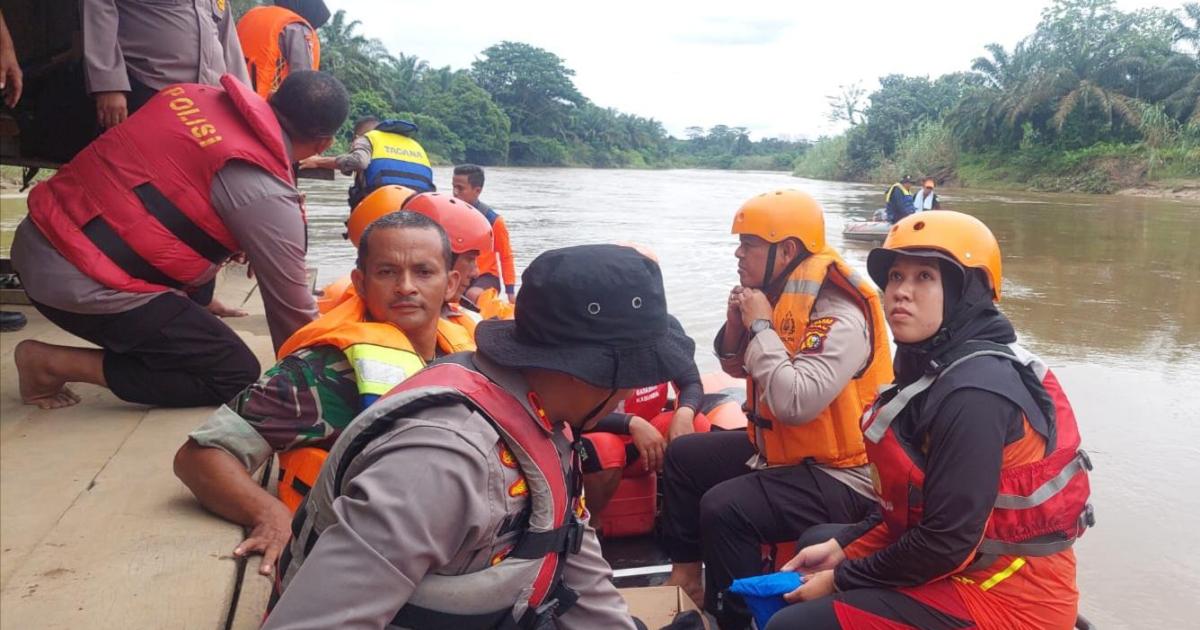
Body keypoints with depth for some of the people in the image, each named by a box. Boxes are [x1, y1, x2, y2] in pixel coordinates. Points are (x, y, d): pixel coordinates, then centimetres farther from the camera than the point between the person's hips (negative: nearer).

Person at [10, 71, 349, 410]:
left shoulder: (197, 93, 3)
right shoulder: (266, 194, -16)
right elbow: (291, 304, -6)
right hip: (84, 285, -9)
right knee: (237, 376, -3)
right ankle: (57, 364, -1)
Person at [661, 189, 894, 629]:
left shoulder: (839, 318, -25)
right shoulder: (778, 295, 2)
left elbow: (795, 403, -38)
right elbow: (736, 367, 15)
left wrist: (760, 326, -26)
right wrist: (736, 324, -7)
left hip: (838, 476, -9)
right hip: (779, 447, 10)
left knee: (724, 509, -28)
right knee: (684, 456, 12)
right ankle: (687, 568, 21)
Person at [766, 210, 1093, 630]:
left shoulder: (972, 393, -25)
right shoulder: (939, 367, 5)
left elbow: (947, 541, -25)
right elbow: (912, 501, 11)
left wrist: (841, 579, -14)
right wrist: (841, 548, 3)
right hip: (976, 562, 10)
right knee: (814, 544, 23)